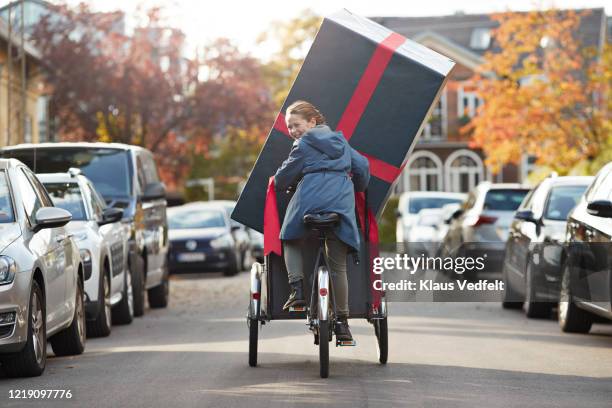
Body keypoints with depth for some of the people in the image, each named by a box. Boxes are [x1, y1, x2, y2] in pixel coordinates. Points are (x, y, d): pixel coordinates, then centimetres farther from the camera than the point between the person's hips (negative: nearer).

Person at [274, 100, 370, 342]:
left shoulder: (303, 145, 4)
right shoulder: (339, 141, 21)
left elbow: (285, 176, 8)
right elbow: (362, 166, 23)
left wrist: (278, 184, 30)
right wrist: (358, 188, 41)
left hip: (310, 201, -4)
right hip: (342, 205, 5)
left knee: (291, 241, 21)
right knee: (338, 265, 6)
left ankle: (297, 289, -2)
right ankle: (342, 322, 3)